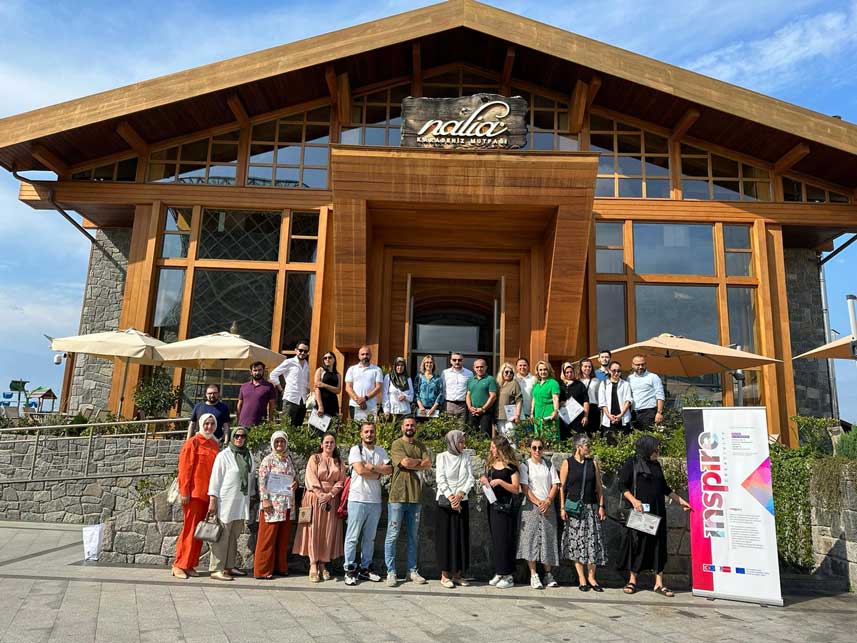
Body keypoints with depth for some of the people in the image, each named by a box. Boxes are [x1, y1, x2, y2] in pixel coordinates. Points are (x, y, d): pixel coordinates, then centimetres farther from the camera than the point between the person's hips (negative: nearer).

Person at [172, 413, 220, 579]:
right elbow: (184, 468, -8)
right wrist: (184, 491, -13)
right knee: (190, 529, -2)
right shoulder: (192, 442, -5)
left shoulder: (214, 444, 12)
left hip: (207, 493, 6)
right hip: (194, 493, -6)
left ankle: (190, 565, 17)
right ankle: (179, 565, 8)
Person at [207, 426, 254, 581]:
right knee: (222, 536, -4)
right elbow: (215, 478, -6)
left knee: (234, 536, 11)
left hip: (242, 502, 6)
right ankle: (216, 569, 1)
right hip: (226, 502, -6)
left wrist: (251, 497, 15)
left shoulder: (249, 456, 12)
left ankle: (230, 566, 19)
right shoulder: (224, 455, -5)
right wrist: (213, 501, -10)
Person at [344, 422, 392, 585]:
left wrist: (371, 467, -12)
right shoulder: (355, 450, -2)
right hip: (358, 499, -5)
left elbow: (389, 469, 0)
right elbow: (360, 470, -16)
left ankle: (365, 568, 20)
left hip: (375, 500, 5)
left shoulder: (381, 451, 13)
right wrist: (379, 473, -5)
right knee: (353, 536, -1)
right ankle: (350, 569, 7)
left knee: (369, 537, 11)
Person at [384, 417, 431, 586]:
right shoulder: (396, 444, -2)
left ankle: (412, 571, 20)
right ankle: (391, 572, 6)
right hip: (397, 496, -5)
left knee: (414, 536, 11)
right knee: (393, 535, -2)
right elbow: (405, 462, -17)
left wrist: (412, 464, -10)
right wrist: (419, 461, -2)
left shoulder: (420, 446, 14)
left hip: (415, 496, 5)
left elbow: (428, 464, -1)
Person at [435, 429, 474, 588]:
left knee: (462, 536, 5)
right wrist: (450, 497, -16)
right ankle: (444, 575, 6)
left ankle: (457, 574, 14)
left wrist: (460, 494, -13)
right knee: (445, 536, -1)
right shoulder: (442, 457, -2)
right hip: (445, 501, -3)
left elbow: (470, 479, 1)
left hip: (462, 501, 3)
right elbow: (440, 479, -8)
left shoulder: (466, 457, 6)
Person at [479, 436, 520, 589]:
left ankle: (508, 575, 5)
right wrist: (484, 480, 1)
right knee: (494, 539, 10)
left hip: (505, 506, -7)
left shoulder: (510, 466, -9)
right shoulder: (490, 464, 10)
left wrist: (500, 482, -20)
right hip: (492, 505, 7)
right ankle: (498, 572, 19)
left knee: (504, 540, -4)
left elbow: (516, 489, -11)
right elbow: (486, 479, 23)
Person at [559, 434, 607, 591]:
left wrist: (601, 506, 3)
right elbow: (562, 487, -1)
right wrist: (562, 508, -6)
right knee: (576, 542, 1)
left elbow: (599, 486, 9)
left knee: (593, 541, 1)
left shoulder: (593, 463, 6)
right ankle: (581, 577, 10)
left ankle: (591, 577, 11)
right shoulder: (568, 463, -2)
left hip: (591, 507, 2)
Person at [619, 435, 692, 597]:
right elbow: (623, 486, -7)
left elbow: (664, 487, 22)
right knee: (637, 543, 0)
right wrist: (633, 500, -20)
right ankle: (632, 580, 11)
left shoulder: (656, 465, 14)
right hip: (639, 511, -5)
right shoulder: (631, 463, -4)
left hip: (657, 512, 5)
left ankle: (659, 583, 10)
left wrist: (680, 500, 20)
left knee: (658, 545, 4)